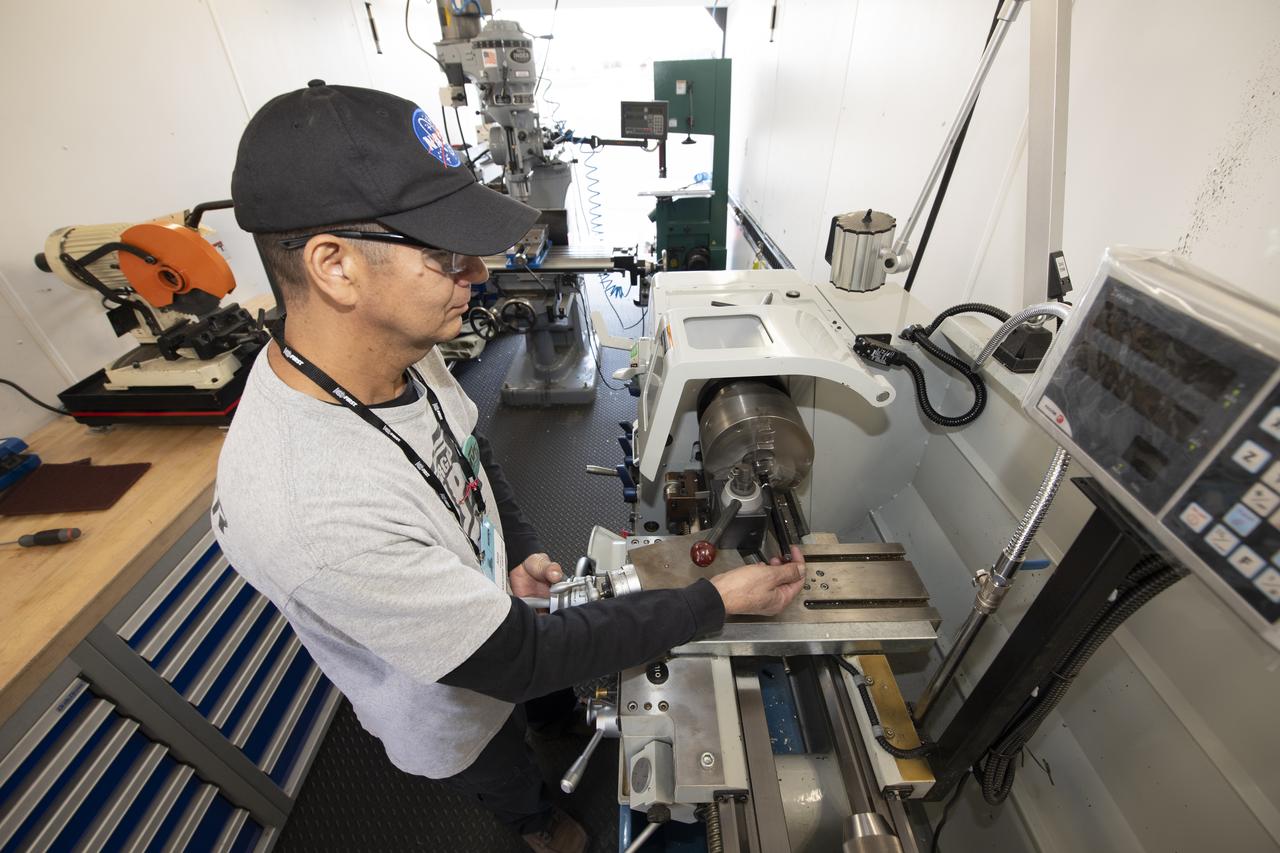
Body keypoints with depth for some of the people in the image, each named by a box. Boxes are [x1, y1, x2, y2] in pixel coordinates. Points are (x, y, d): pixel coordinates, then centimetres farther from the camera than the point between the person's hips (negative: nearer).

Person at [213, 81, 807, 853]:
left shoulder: (398, 352, -20)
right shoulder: (317, 512, -45)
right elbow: (520, 657, -35)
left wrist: (519, 547, -10)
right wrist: (717, 602, -30)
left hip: (491, 604, 5)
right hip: (455, 708, -4)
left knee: (547, 712, 37)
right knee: (512, 786, 32)